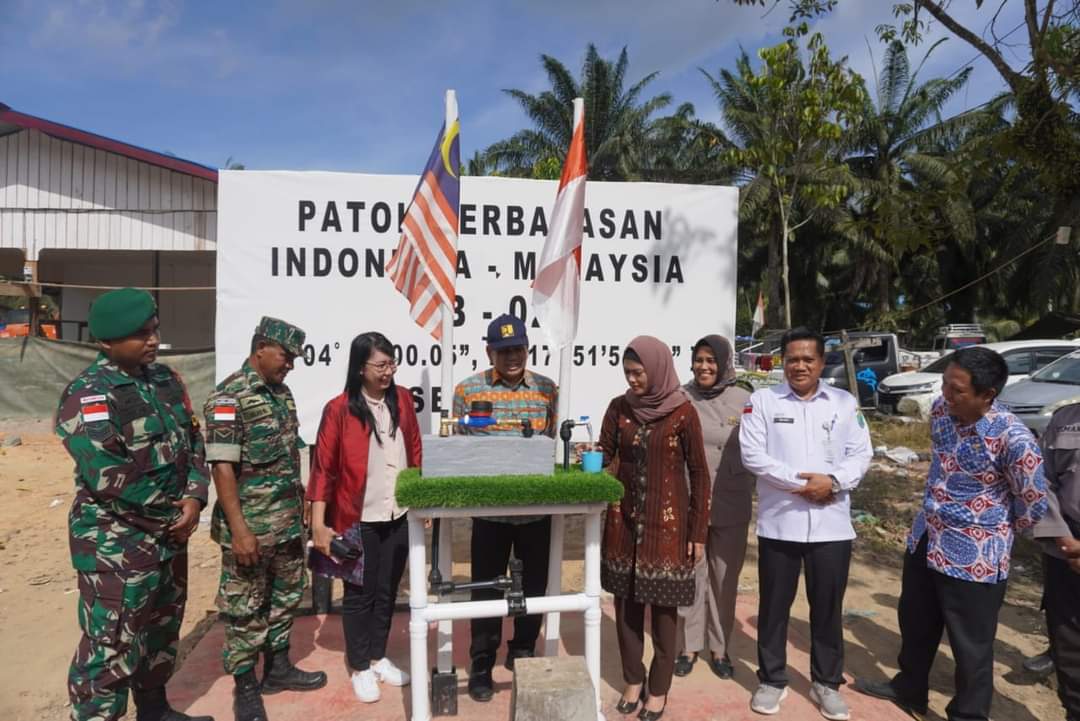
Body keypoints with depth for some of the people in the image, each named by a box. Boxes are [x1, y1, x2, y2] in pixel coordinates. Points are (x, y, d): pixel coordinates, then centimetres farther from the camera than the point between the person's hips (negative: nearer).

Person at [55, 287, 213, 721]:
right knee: (113, 645, 0)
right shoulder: (87, 395, -17)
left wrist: (193, 498, -9)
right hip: (116, 543, -8)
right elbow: (108, 476, -25)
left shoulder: (165, 379, 5)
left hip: (169, 532, 8)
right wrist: (172, 509, -15)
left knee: (162, 629, 21)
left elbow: (193, 441, 7)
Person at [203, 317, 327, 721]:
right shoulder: (229, 397, -15)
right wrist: (239, 529, -21)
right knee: (245, 608, 7)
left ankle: (279, 668, 35)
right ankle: (245, 688, 22)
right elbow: (222, 467, -19)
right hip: (251, 526, -8)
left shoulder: (282, 392, 9)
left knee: (285, 596, 18)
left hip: (289, 522, 8)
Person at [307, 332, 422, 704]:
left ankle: (379, 657, 35)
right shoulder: (339, 410, -11)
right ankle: (360, 669, 27)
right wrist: (319, 524, -12)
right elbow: (323, 468, -10)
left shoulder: (402, 399, 2)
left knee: (387, 591, 17)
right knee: (359, 593, 10)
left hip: (399, 516, 4)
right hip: (359, 519, -4)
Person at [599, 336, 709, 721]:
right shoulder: (619, 407, 1)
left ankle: (658, 689, 24)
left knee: (664, 606, 7)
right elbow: (604, 457, 8)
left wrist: (699, 532, -5)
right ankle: (633, 680, 30)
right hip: (623, 521, 3)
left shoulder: (683, 411, -9)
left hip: (667, 523, -3)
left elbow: (699, 474, -5)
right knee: (626, 603, 11)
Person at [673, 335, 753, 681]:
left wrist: (747, 494, 0)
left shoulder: (744, 401, -2)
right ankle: (688, 645, 26)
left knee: (725, 578, 13)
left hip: (731, 505, 1)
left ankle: (721, 647, 30)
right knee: (690, 575, 9)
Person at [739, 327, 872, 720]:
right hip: (779, 521, -1)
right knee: (774, 605, 10)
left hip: (831, 524, 2)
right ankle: (772, 680, 27)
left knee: (828, 607, 13)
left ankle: (826, 682, 31)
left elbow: (861, 454, 2)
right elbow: (752, 454, -9)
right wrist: (798, 482, -16)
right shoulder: (762, 400, -1)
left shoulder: (845, 403, 6)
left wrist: (833, 481, -16)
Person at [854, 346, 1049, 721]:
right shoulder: (940, 410, -5)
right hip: (924, 540, 7)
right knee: (914, 624, 24)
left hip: (974, 557, -7)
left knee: (970, 646, 10)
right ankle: (909, 688, 46)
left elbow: (1033, 506, -11)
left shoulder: (1012, 439, -25)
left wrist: (993, 530, 3)